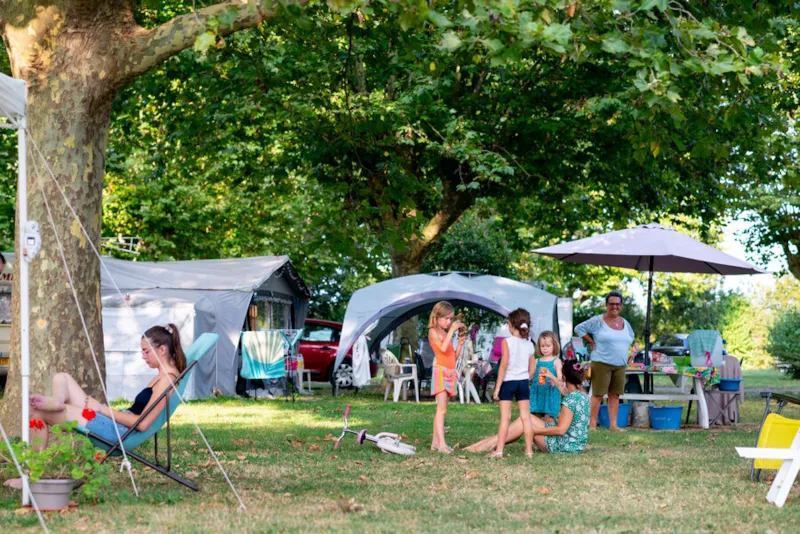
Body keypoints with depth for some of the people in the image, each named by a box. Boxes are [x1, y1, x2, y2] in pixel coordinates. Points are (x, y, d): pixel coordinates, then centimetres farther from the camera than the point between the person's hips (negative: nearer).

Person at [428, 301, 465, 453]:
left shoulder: (446, 333, 20)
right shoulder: (433, 332, -4)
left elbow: (454, 356, 19)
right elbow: (443, 348, -21)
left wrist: (460, 343, 5)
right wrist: (452, 331, -17)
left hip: (450, 372, 8)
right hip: (441, 371, -8)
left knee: (441, 409, 8)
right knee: (441, 409, -15)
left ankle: (435, 442, 10)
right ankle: (441, 444, -21)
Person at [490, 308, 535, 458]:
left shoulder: (507, 342, -10)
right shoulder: (529, 344, 5)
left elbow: (504, 365, -14)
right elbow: (531, 369, 8)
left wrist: (497, 387, -10)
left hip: (508, 382, -4)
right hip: (523, 382, 4)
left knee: (505, 417, -2)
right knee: (526, 417, 8)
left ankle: (499, 450, -3)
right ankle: (529, 450, 11)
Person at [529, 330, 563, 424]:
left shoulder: (556, 361, 0)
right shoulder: (537, 361, 13)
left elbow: (560, 377, -9)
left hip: (550, 393, -4)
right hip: (537, 392, 4)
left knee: (548, 417, -7)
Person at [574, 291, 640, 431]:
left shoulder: (625, 323, 14)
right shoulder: (598, 321, -4)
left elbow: (629, 341, 28)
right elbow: (579, 328, -3)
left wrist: (633, 351, 8)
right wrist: (592, 342, -7)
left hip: (620, 365, 6)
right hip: (601, 363, -6)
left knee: (615, 395, 6)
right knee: (598, 394, -5)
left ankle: (613, 424, 10)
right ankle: (592, 424, -2)